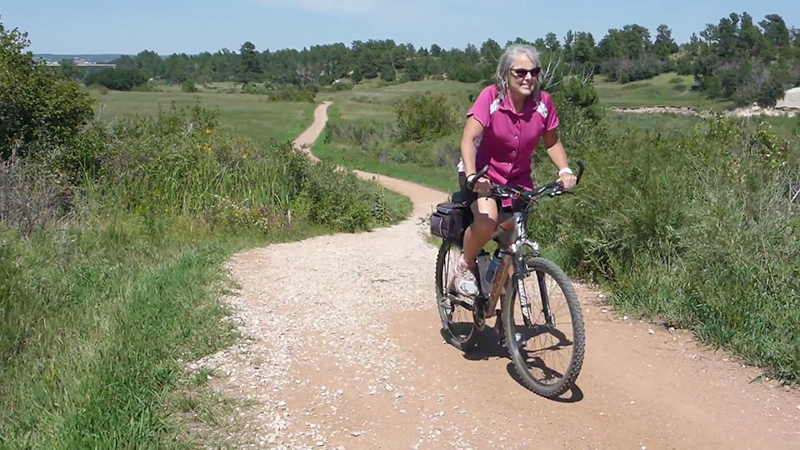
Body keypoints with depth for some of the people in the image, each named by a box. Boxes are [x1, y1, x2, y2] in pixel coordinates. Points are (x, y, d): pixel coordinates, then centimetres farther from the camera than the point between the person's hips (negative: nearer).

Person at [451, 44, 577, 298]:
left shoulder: (543, 103, -10)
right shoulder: (491, 97, -20)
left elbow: (552, 142, 3)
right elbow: (469, 139, -27)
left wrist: (564, 170, -16)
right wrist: (472, 176, -42)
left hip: (518, 177, 4)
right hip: (483, 172, -4)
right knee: (487, 220, -32)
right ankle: (466, 265, -1)